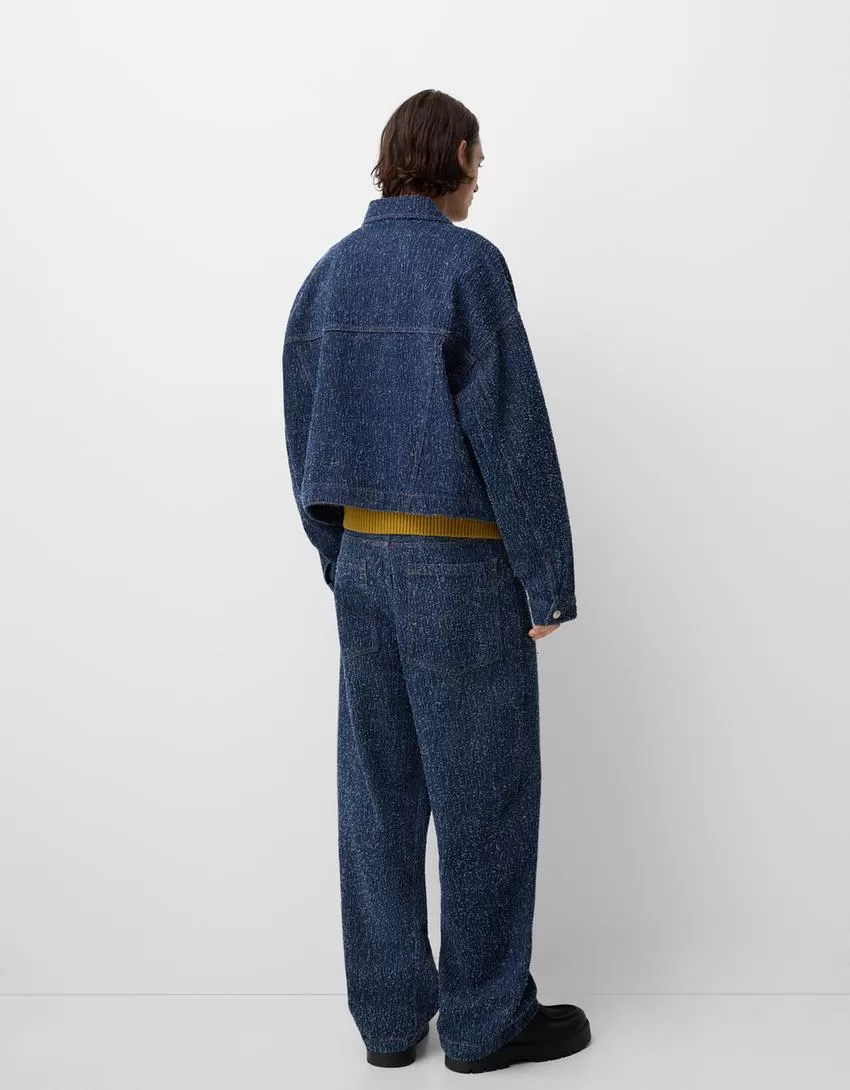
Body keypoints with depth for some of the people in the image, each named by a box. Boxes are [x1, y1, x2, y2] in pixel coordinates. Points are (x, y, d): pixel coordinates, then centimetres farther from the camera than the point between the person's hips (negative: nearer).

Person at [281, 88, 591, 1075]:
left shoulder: (328, 276, 9)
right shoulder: (467, 263, -13)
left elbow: (308, 440, 11)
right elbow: (512, 431, -17)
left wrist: (342, 564, 17)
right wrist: (550, 581, -11)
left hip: (368, 559, 7)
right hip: (462, 566, -7)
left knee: (381, 793, 10)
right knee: (484, 793, 4)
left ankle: (388, 1014, 18)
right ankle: (486, 1016, 15)